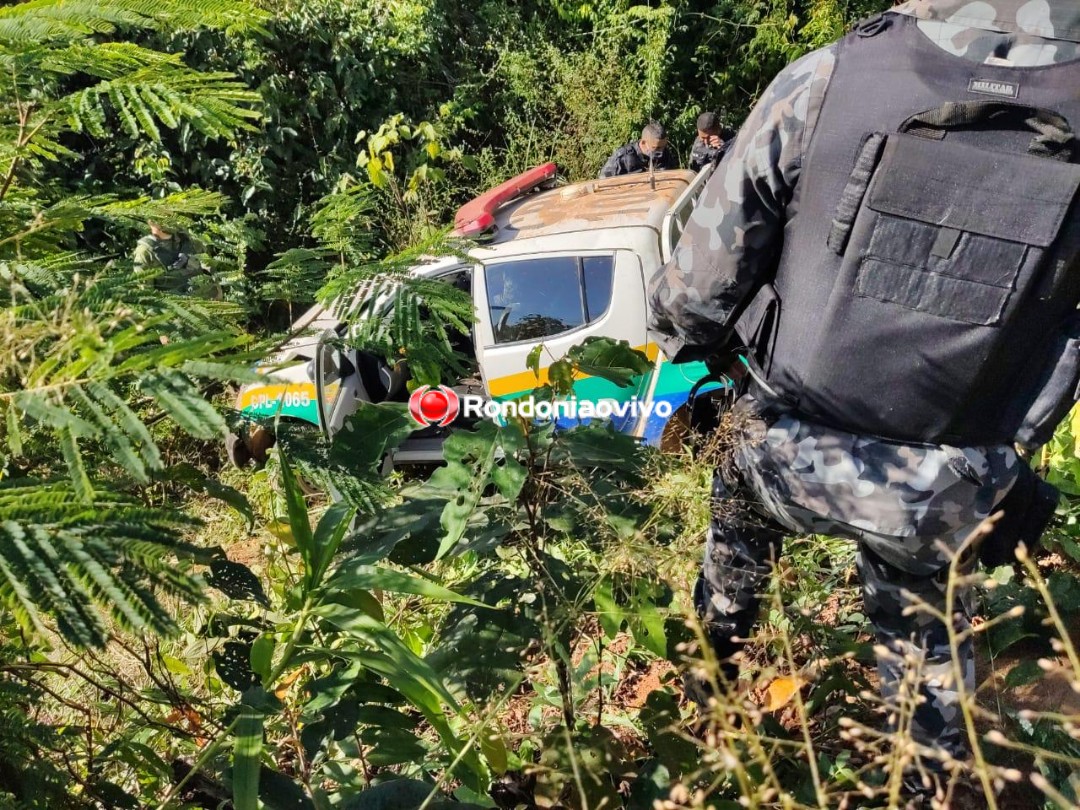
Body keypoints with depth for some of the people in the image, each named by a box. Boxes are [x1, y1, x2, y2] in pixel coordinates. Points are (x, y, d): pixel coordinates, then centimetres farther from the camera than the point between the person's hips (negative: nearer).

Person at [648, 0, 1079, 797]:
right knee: (928, 649, 29)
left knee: (739, 531, 35)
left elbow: (700, 287, -12)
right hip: (937, 498, 0)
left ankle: (706, 692, 56)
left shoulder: (822, 80, -15)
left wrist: (687, 335, 11)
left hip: (782, 452, 1)